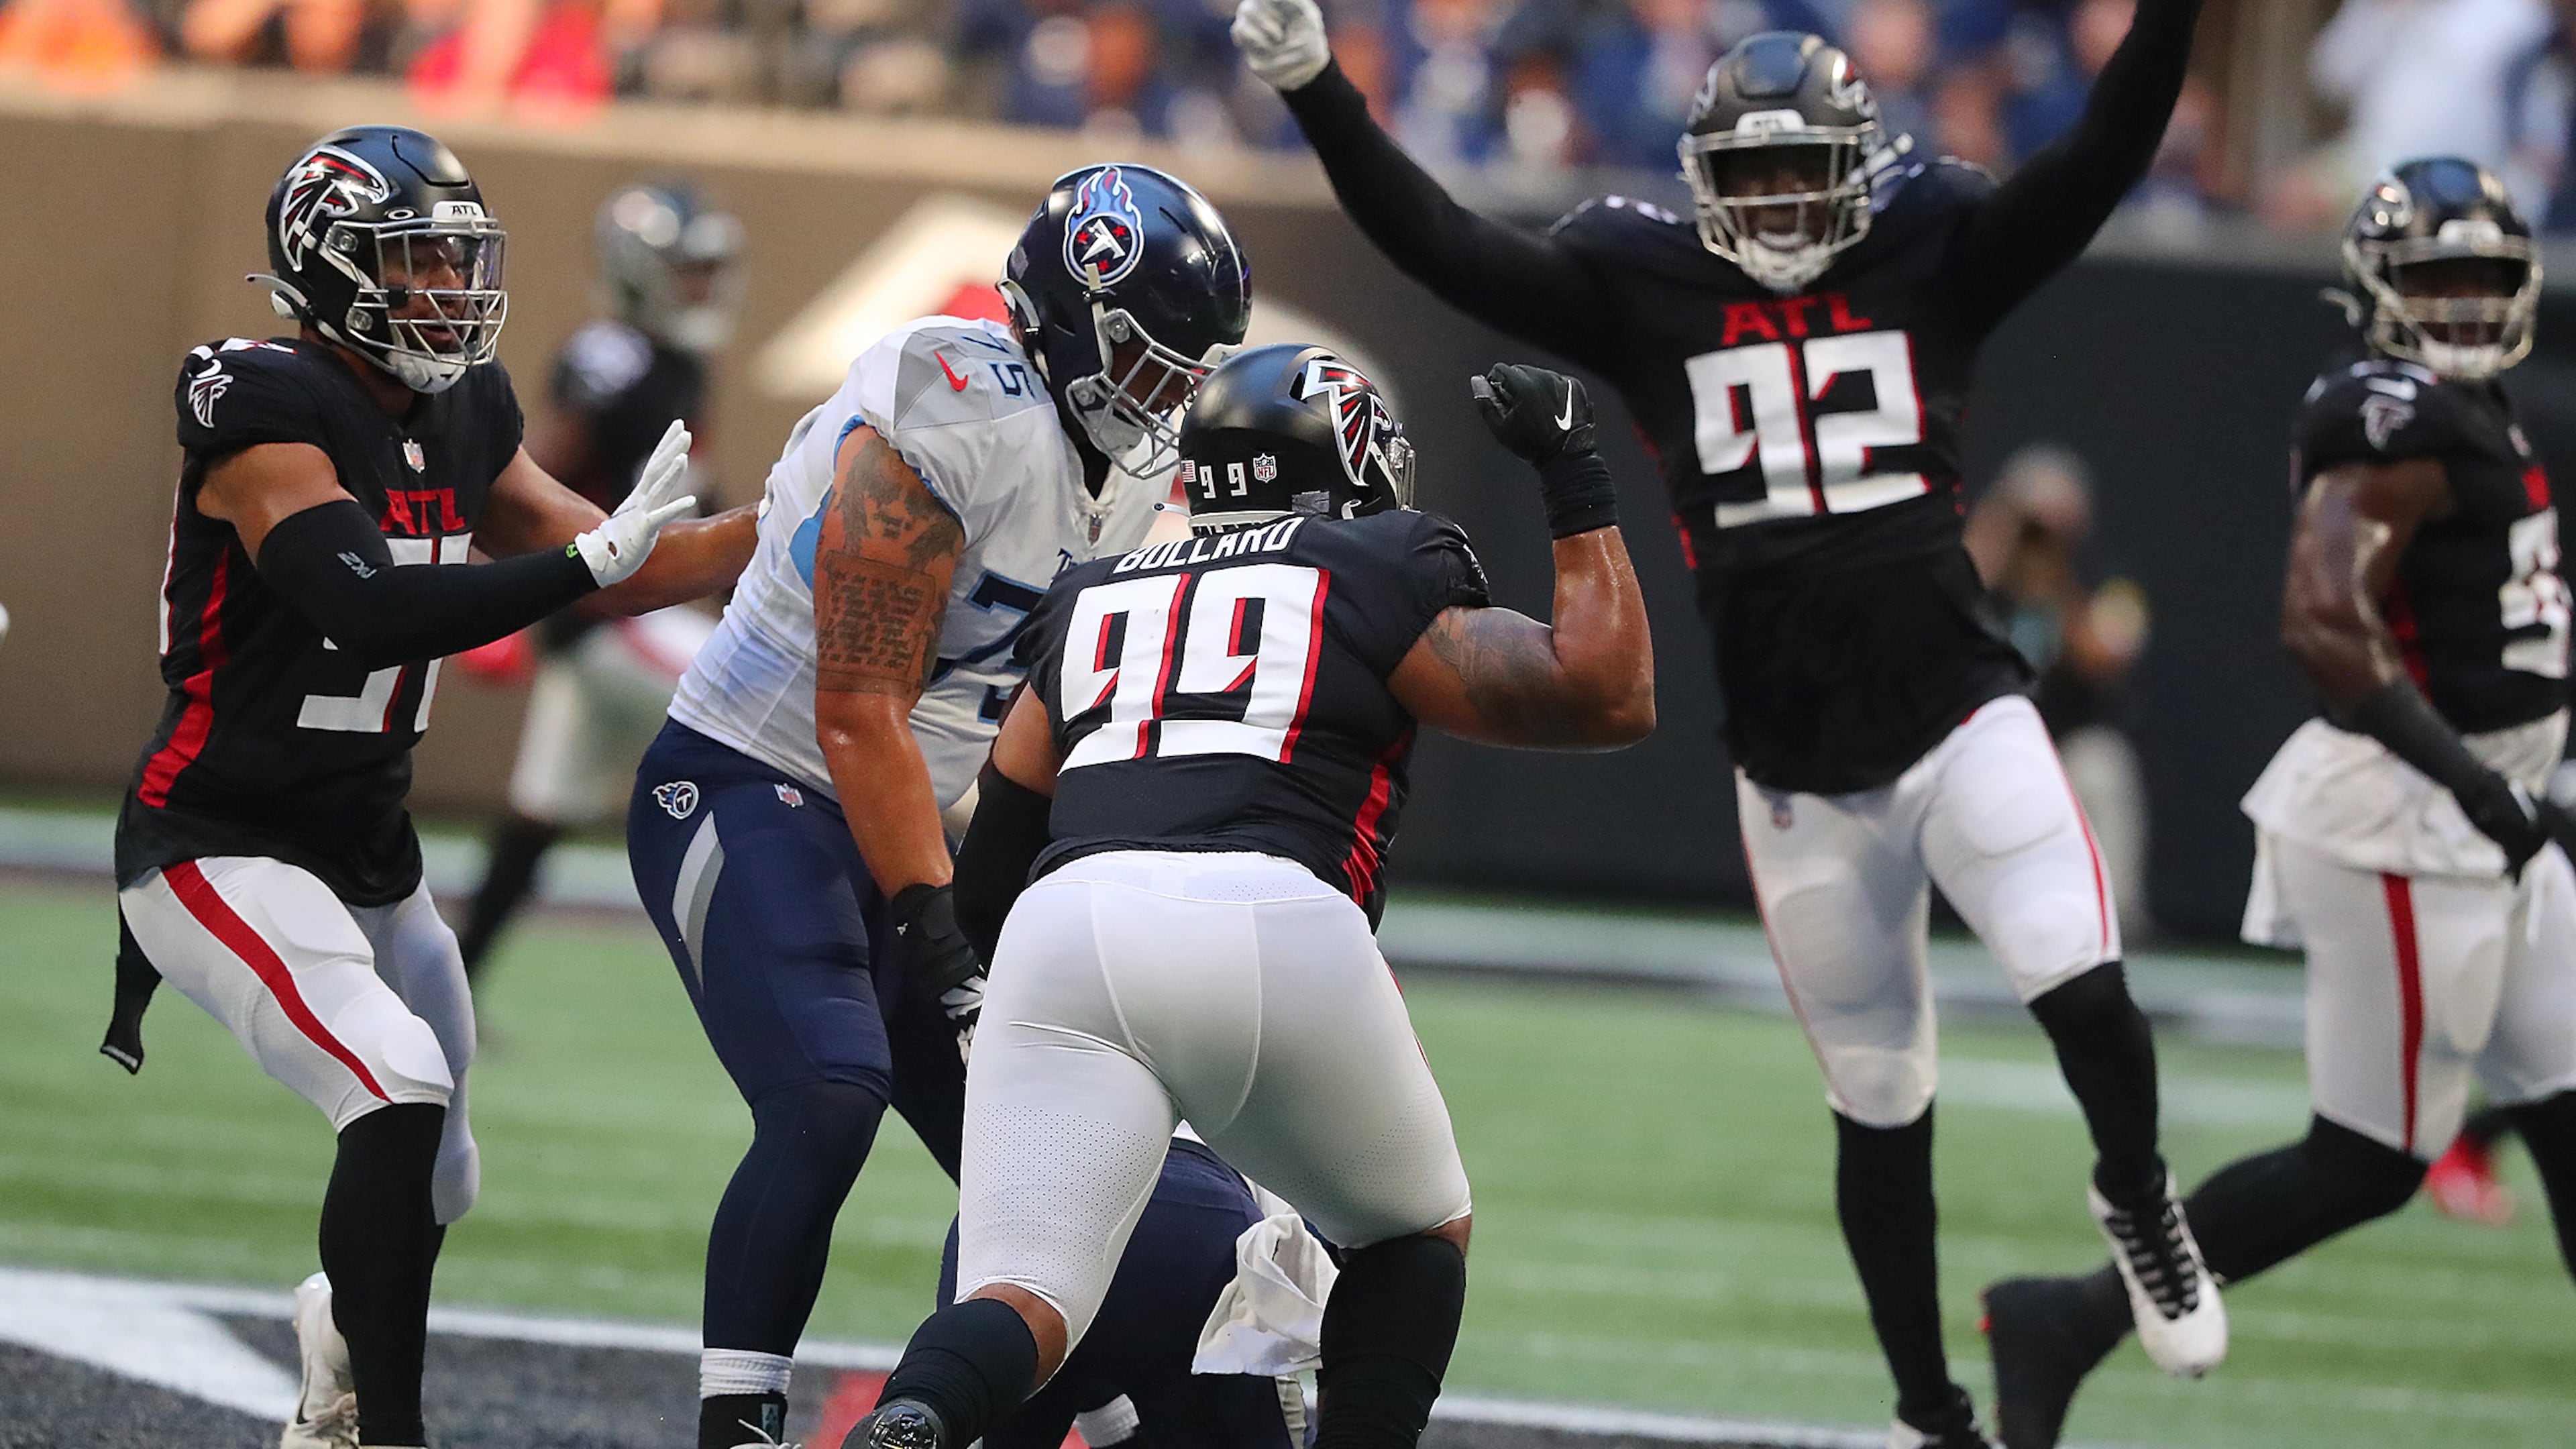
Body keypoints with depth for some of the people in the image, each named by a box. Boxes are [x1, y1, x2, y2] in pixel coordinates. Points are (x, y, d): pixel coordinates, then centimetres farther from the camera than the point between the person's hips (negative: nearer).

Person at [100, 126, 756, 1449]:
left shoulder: (460, 418, 6)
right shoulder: (269, 411, -19)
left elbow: (622, 577, 14)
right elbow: (372, 613, -31)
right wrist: (591, 555, -31)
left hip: (367, 856, 8)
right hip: (221, 851, -8)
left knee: (434, 1186, 16)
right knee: (400, 1093, -27)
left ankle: (340, 1342, 48)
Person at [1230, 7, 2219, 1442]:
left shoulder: (1935, 260, 2)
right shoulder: (1644, 289, 3)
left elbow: (2104, 156, -8)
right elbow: (1443, 244, -2)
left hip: (1957, 715, -1)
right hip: (1796, 770, 2)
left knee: (2081, 983, -23)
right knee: (1880, 1103, 9)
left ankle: (2140, 1205, 9)